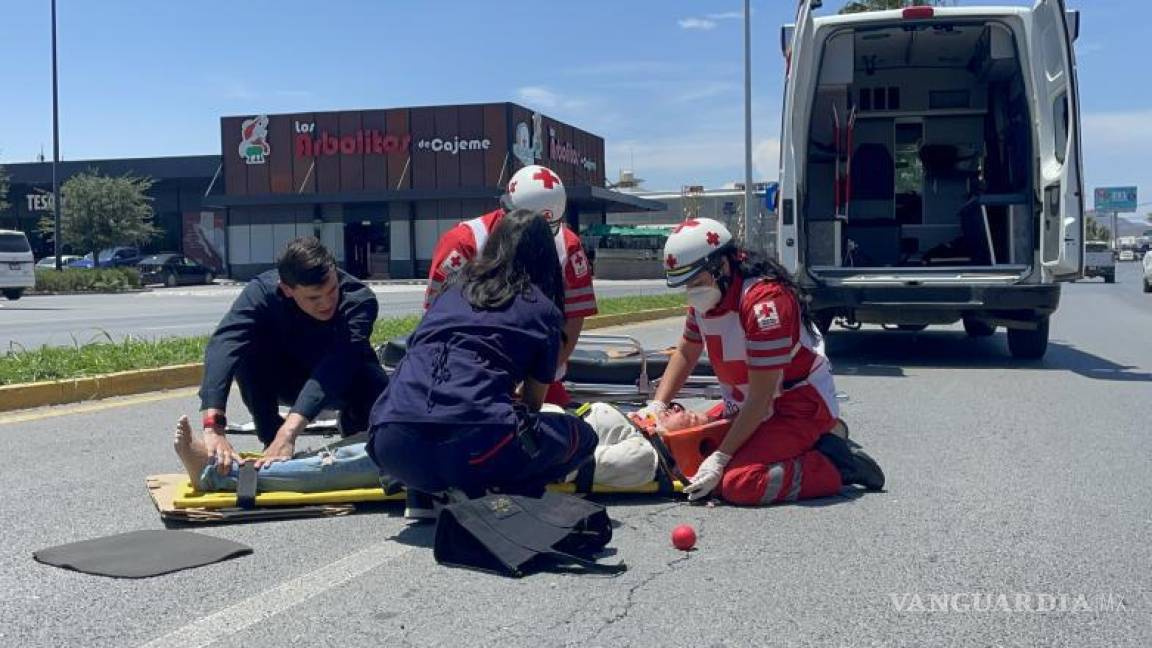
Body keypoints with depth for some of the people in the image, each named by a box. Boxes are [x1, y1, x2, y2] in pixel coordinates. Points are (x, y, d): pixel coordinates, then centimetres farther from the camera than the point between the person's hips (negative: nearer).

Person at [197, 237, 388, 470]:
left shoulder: (359, 300, -34)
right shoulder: (263, 291, -30)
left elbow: (337, 365, -47)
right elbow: (223, 346, -44)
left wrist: (288, 432, -59)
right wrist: (213, 427, -59)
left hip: (342, 384, 0)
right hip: (288, 381, 1)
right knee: (245, 348, -30)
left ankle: (355, 442, 0)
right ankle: (270, 443, -13)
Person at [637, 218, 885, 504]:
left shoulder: (763, 301, -28)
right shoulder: (705, 296, -1)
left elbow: (760, 399, -27)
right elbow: (686, 353, 16)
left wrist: (720, 459, -25)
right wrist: (656, 406, 2)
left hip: (800, 408, -10)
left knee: (737, 484, -26)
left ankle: (836, 465, -7)